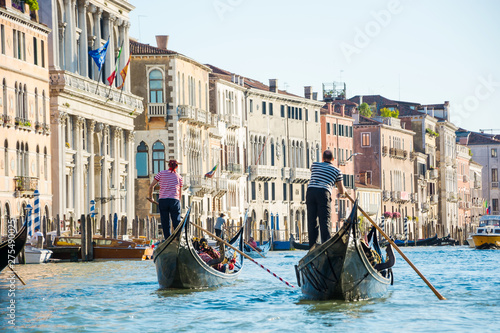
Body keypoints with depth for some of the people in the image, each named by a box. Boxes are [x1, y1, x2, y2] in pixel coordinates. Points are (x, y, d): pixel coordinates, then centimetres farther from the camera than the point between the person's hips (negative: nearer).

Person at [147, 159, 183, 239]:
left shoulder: (161, 173, 8)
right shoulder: (179, 177, 11)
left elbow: (151, 186, 7)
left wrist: (150, 197, 20)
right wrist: (178, 203, 24)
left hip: (163, 200, 0)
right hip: (174, 201, 0)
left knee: (165, 224, 5)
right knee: (176, 223, 0)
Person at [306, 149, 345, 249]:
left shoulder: (314, 165, 22)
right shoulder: (336, 171, 17)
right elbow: (341, 190, 23)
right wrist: (341, 194, 47)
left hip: (310, 191, 2)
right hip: (324, 192, -2)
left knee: (311, 220, 6)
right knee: (325, 221, -2)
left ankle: (312, 247, 5)